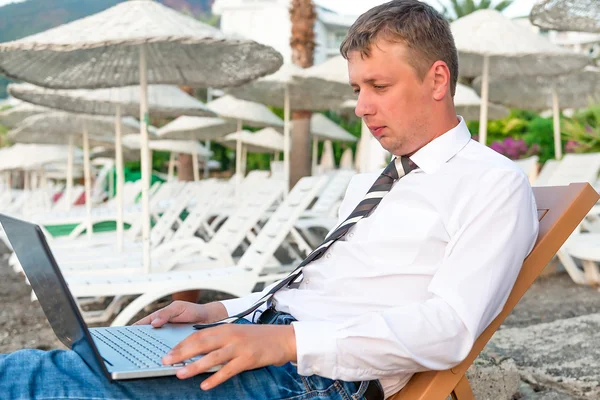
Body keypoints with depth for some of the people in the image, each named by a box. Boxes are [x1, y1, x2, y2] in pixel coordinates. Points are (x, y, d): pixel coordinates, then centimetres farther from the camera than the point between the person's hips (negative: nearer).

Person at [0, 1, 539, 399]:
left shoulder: (495, 185, -1)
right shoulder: (368, 185, 27)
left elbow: (450, 328, -15)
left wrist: (287, 339, -23)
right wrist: (219, 313, 10)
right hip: (256, 335, 8)